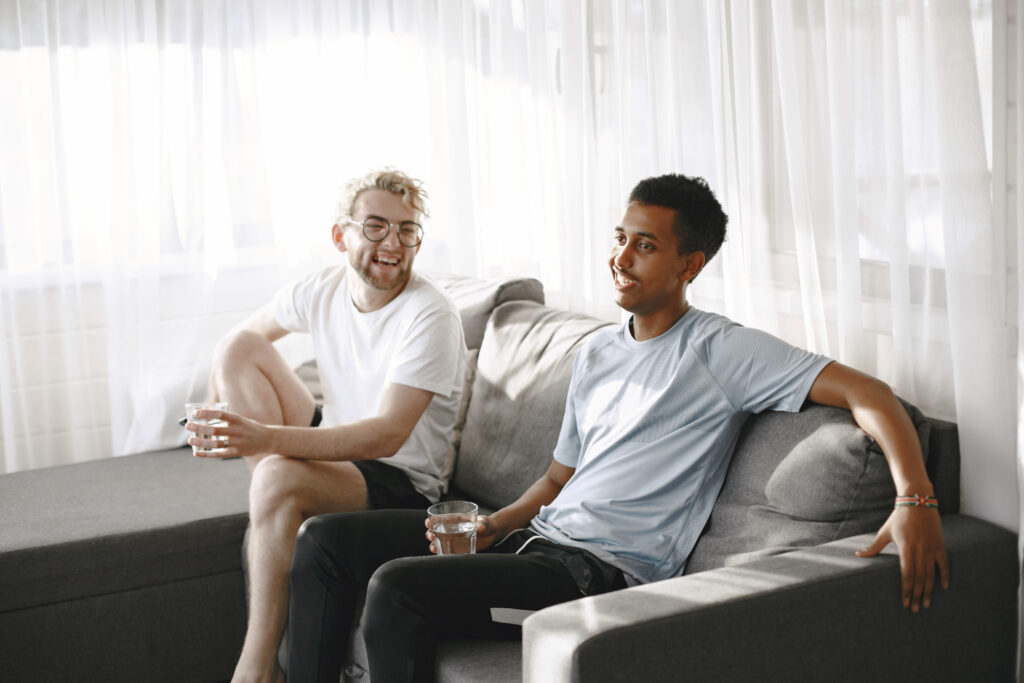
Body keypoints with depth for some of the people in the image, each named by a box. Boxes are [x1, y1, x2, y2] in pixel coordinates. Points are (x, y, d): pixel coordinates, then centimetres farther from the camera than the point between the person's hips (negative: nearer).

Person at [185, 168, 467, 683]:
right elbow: (233, 342, 14)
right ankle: (274, 501, -9)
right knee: (240, 348, 0)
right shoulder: (323, 290, -3)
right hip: (332, 444, 8)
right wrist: (216, 422, -3)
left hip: (400, 483, -7)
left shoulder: (430, 317, -23)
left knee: (279, 477, -36)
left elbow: (387, 435, -32)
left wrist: (267, 437, -41)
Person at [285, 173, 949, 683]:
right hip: (540, 536, 8)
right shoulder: (595, 354, 19)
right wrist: (490, 527, 4)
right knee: (327, 538, 1)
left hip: (608, 569, -8)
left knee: (396, 585, -27)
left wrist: (916, 500, -28)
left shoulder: (719, 350, -5)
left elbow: (867, 392, -13)